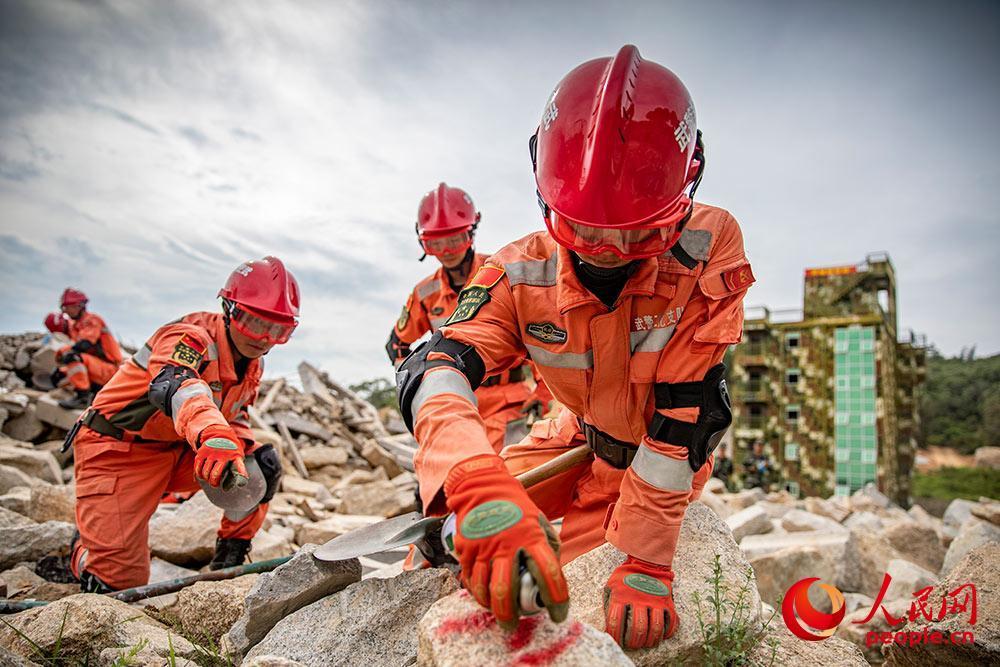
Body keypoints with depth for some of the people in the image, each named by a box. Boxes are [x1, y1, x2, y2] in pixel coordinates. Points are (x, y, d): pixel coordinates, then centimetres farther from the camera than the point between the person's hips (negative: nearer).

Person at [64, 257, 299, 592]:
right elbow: (176, 387, -48)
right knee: (119, 581, -8)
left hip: (177, 452, 7)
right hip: (115, 452, -7)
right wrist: (214, 437, -70)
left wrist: (247, 446, -11)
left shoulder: (253, 363, 0)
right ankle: (84, 551, 27)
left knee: (261, 468, -14)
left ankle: (229, 560, 3)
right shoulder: (191, 338, -26)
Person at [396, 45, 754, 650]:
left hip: (669, 453, -3)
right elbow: (437, 366, -36)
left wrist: (646, 563, -32)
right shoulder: (525, 270, -22)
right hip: (583, 435, 4)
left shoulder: (709, 249, -30)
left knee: (534, 582, -12)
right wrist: (478, 483, -57)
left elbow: (685, 413, -31)